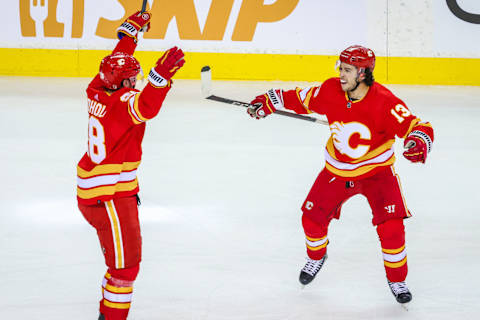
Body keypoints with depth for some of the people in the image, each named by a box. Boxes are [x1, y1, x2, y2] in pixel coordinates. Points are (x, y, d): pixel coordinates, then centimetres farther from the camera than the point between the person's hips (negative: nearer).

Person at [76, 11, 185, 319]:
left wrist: (131, 31, 30)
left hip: (92, 187, 10)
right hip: (107, 197, -10)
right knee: (126, 262, -7)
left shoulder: (99, 90, 4)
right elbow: (146, 106, -43)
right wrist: (162, 74, -56)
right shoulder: (122, 101, -21)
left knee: (125, 252, 23)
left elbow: (116, 62, 21)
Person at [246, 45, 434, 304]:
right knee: (312, 217, 2)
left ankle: (397, 280, 7)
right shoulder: (330, 91, -14)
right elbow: (302, 100, 4)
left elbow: (417, 126, -28)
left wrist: (418, 142, -50)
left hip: (377, 171, -4)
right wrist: (269, 103, 2)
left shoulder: (383, 101, -27)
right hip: (338, 170, 4)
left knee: (391, 227, -16)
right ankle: (316, 257, 36)